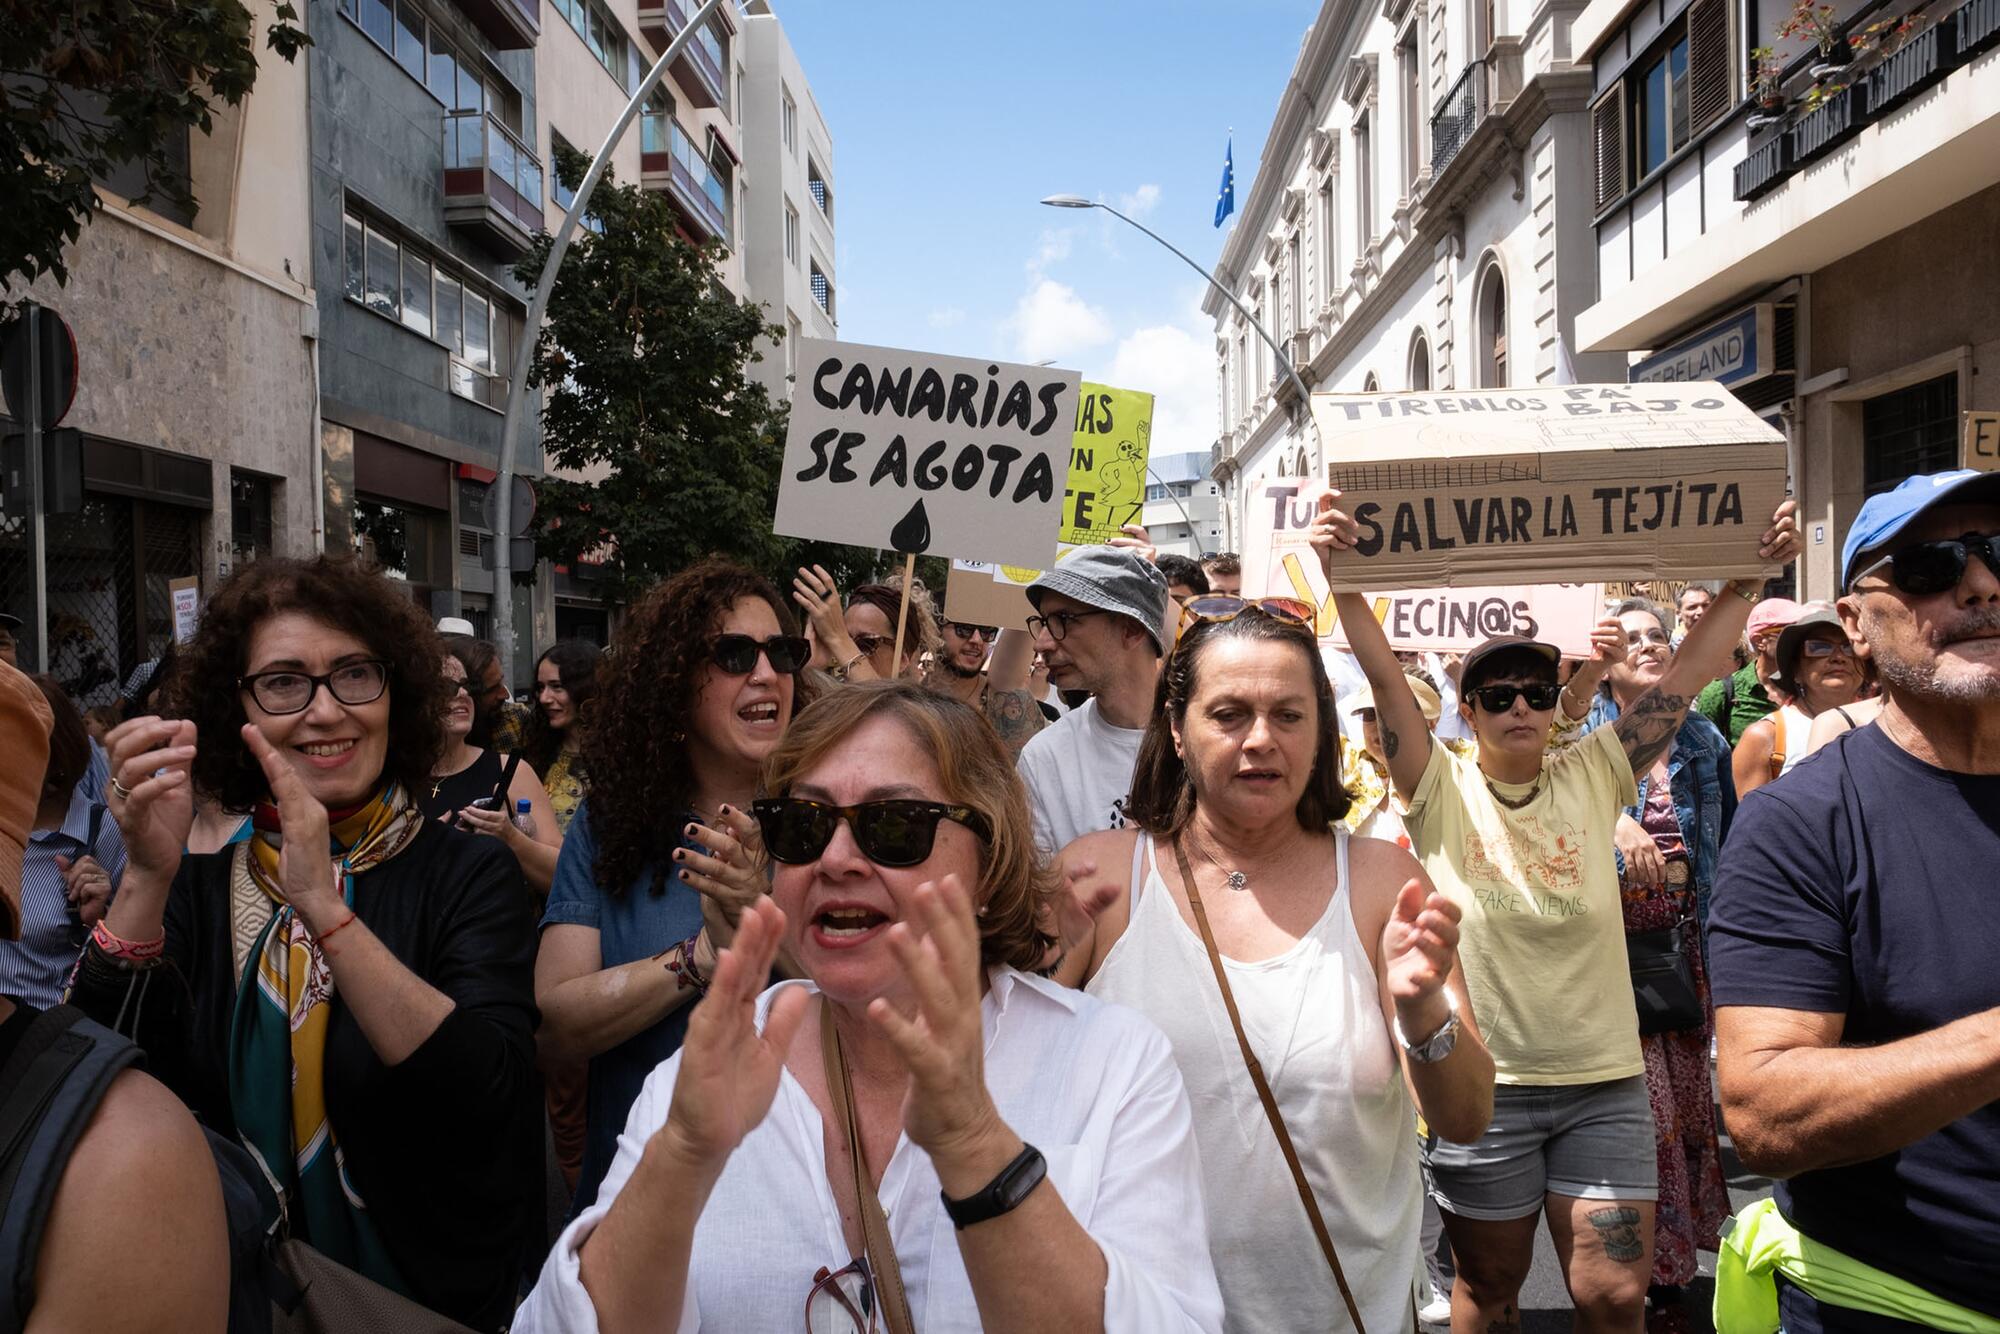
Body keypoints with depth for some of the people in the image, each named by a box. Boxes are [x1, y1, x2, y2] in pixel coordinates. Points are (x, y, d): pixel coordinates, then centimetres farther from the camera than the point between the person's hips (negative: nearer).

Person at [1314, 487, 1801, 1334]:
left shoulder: (1593, 778, 1)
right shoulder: (1442, 793, -6)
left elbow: (1687, 675, -2)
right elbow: (1384, 677, -17)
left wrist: (1753, 574, -9)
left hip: (1605, 1085, 2)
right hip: (1482, 1088, -2)